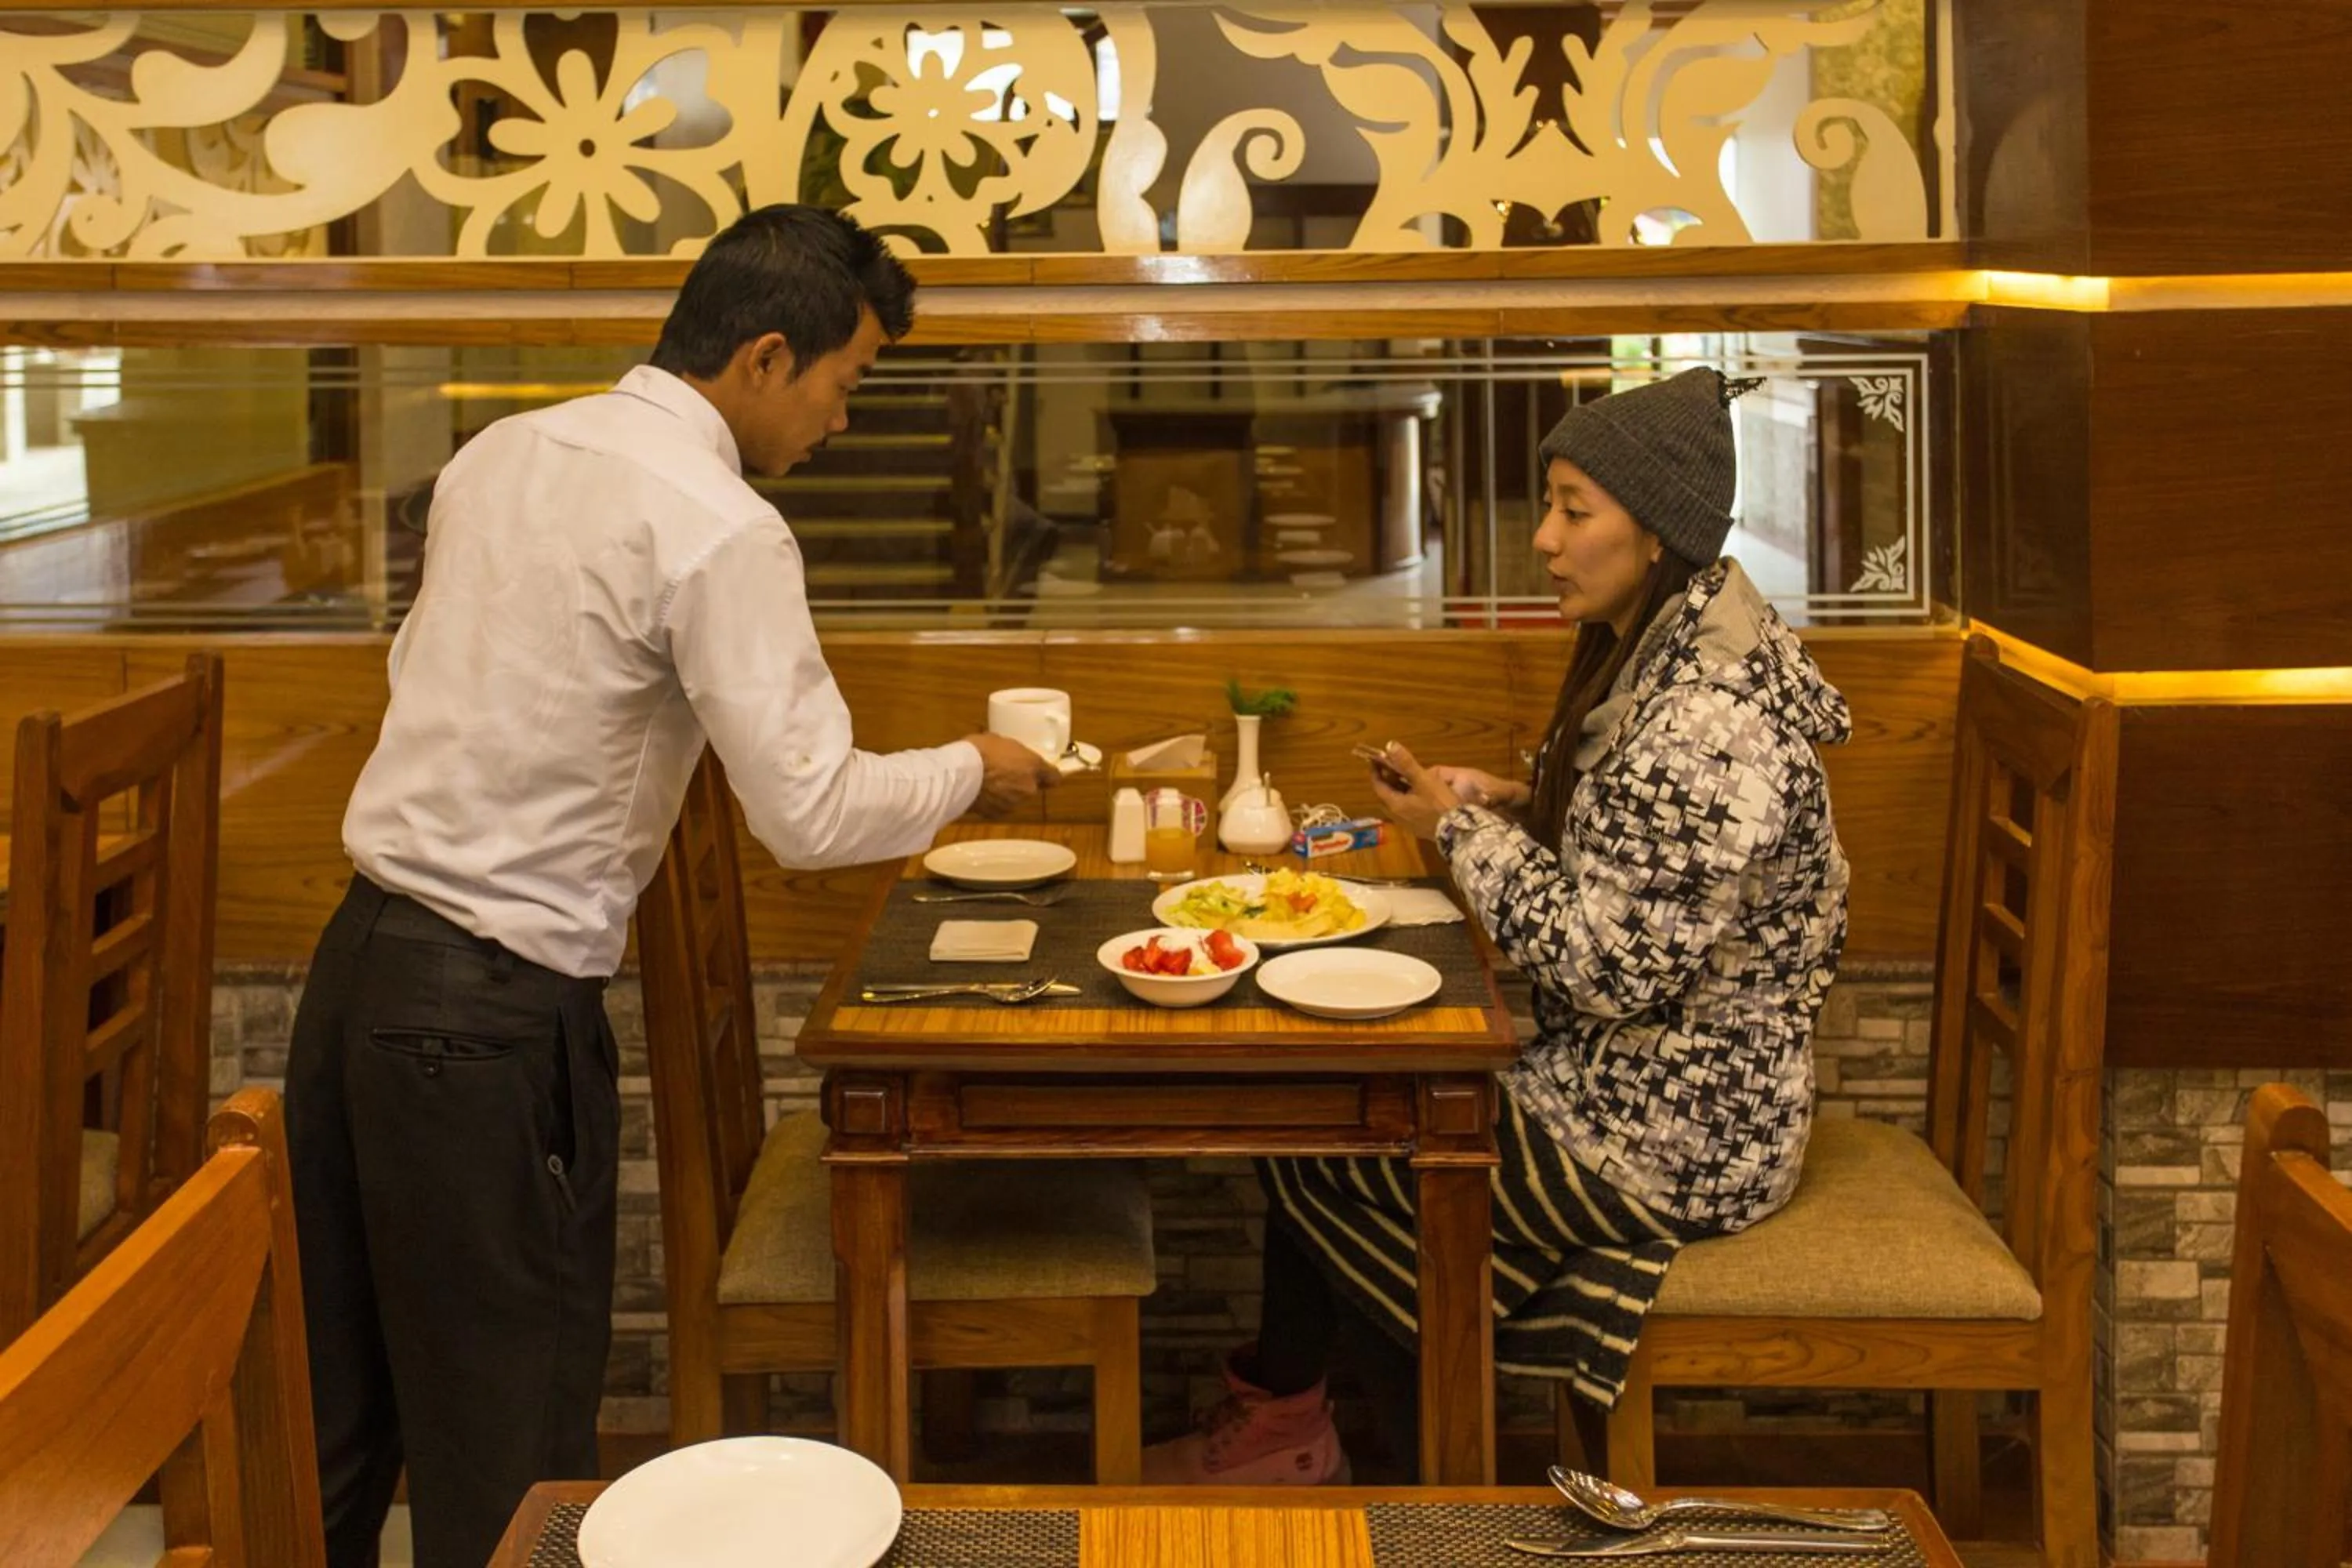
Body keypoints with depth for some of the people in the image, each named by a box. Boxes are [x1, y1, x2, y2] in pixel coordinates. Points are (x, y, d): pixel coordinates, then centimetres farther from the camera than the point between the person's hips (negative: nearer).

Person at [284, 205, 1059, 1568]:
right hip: (500, 1013, -8)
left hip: (360, 959, 8)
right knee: (508, 1453, 7)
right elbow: (810, 814, -16)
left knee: (336, 1417, 20)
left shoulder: (504, 452, 10)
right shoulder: (719, 528, -14)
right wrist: (970, 773, -1)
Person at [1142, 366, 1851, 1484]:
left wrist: (1465, 832, -16)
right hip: (1648, 1085, 10)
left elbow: (1614, 968, -27)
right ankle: (1284, 1412, 20)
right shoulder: (1662, 654, 5)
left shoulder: (1710, 720, -28)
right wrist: (1512, 809, 0)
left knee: (1310, 1149, 0)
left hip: (1671, 1141, -10)